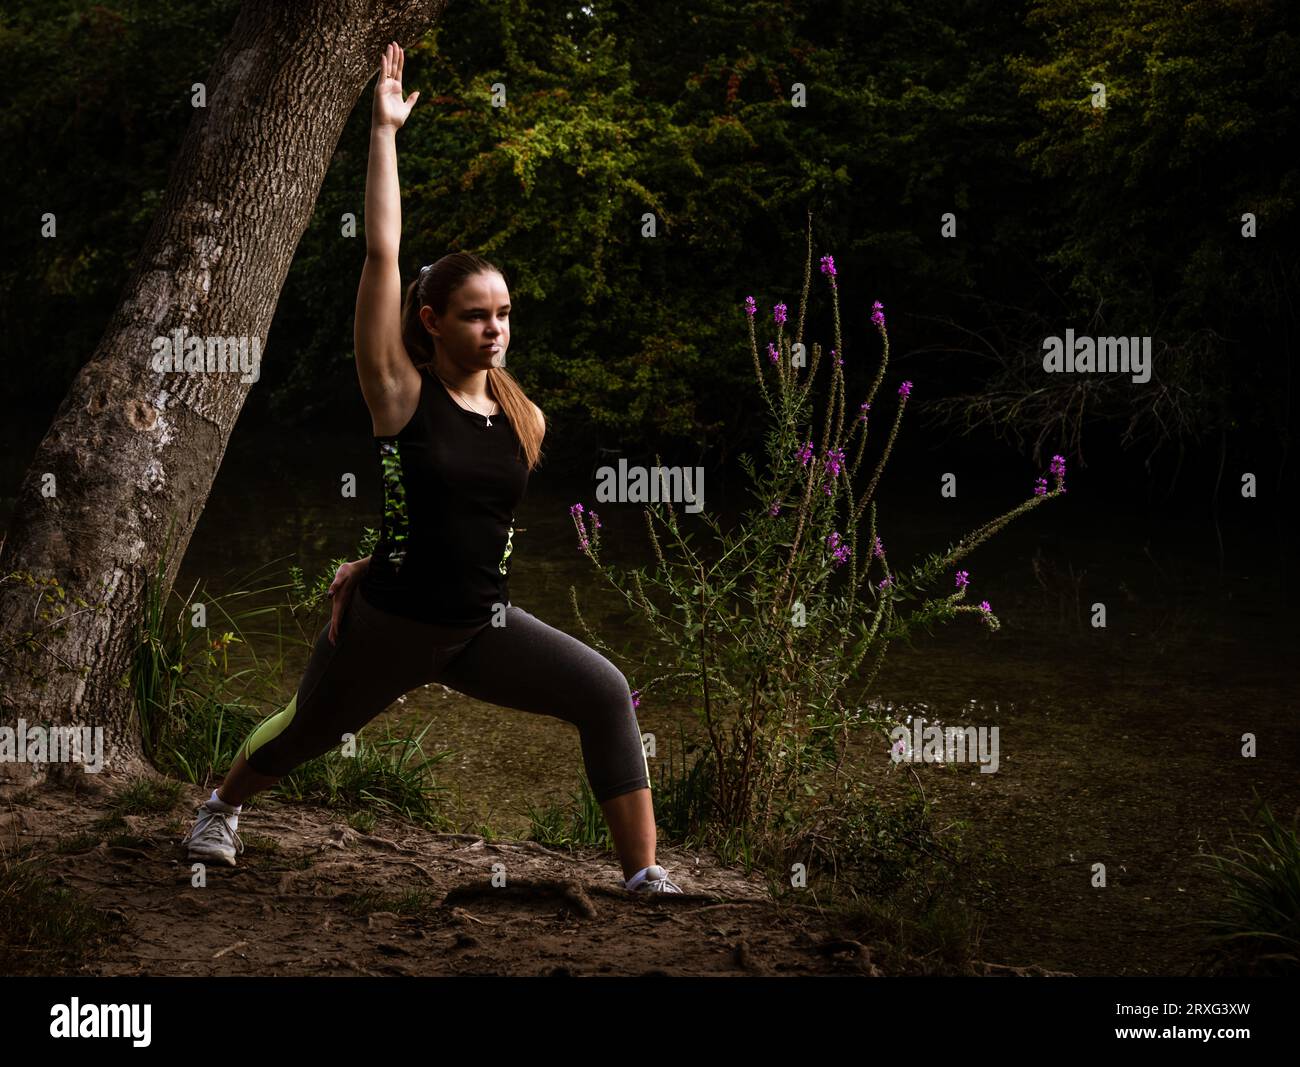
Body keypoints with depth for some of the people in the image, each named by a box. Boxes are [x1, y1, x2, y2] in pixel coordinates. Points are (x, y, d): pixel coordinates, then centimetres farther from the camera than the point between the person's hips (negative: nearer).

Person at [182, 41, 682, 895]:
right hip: (389, 625, -3)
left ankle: (646, 879, -13)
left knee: (606, 695, -17)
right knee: (307, 732, 21)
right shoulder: (402, 397, -12)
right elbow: (382, 253, -17)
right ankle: (221, 808, 56)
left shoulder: (527, 421, -1)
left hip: (485, 630, 3)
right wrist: (386, 130, -14)